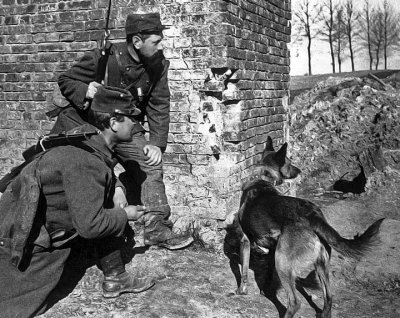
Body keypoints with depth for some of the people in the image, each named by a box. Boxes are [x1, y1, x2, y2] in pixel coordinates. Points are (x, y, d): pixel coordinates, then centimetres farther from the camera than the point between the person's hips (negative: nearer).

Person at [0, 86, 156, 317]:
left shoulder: (89, 135, -5)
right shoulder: (86, 161, -32)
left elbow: (104, 174, 19)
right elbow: (90, 225, -30)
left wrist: (115, 188, 1)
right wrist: (125, 215, -14)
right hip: (22, 238, -9)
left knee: (111, 212, 3)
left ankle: (115, 279, 14)